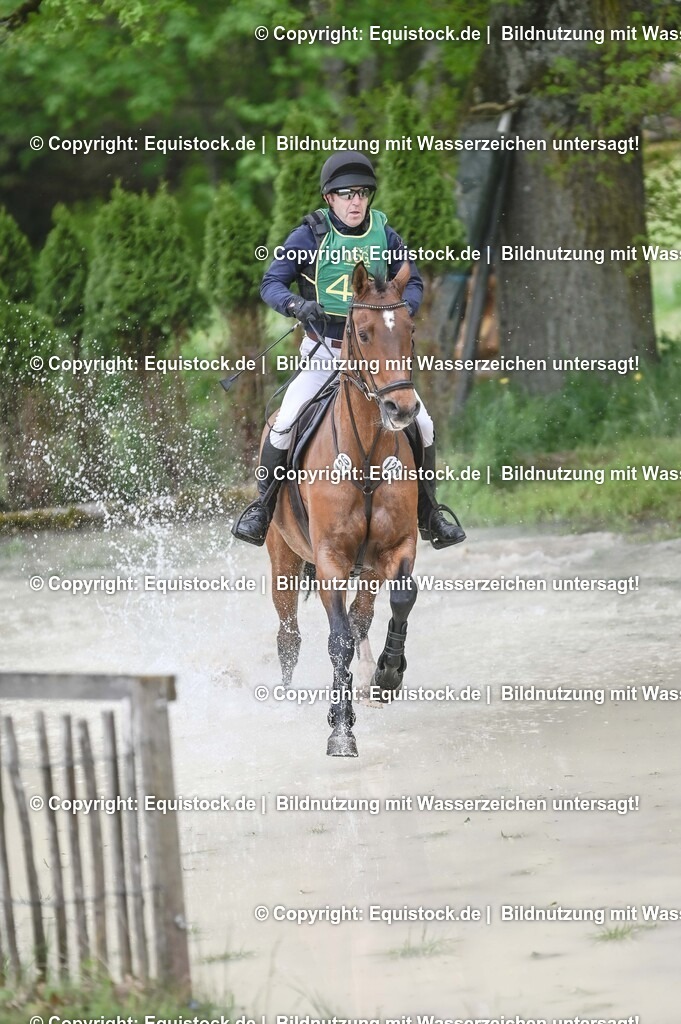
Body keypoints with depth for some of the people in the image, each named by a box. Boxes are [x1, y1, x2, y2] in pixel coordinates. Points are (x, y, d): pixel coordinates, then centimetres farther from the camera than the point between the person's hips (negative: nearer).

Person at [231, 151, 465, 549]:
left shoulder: (385, 236, 2)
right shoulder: (310, 236, -6)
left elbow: (413, 284, 9)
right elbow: (271, 283, -5)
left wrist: (402, 309, -13)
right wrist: (295, 304, -26)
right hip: (324, 352, -2)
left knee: (422, 425, -8)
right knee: (285, 423, -21)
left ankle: (429, 514, 10)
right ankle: (264, 505, -2)